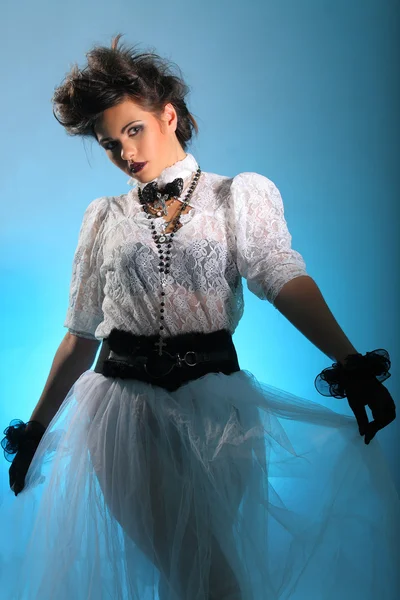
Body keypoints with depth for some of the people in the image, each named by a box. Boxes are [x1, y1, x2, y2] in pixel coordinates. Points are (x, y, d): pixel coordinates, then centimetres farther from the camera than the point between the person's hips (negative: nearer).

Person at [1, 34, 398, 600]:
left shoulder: (243, 194, 4)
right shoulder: (104, 217, 11)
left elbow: (282, 275, -13)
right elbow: (82, 332, 12)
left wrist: (348, 361, -30)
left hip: (214, 400, -1)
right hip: (123, 401, 2)